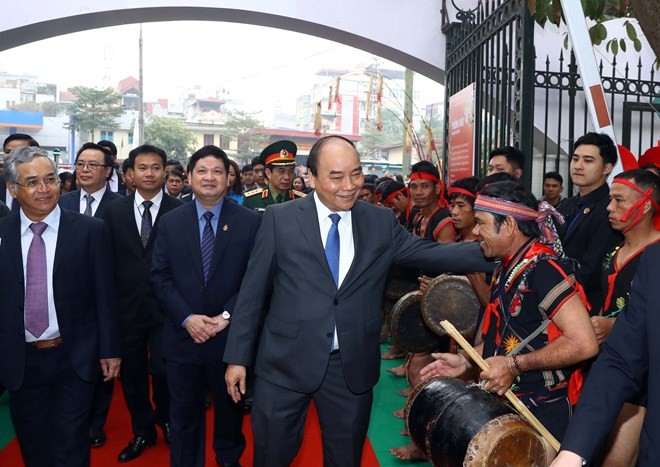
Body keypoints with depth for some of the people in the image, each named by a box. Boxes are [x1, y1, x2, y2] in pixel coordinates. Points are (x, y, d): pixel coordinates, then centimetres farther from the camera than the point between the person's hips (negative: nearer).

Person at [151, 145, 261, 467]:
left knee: (230, 408, 21)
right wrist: (187, 318, -14)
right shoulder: (170, 222, 2)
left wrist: (227, 316, -16)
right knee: (183, 413, 15)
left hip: (231, 336, 0)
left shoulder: (250, 222, -4)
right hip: (182, 336, 1)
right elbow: (160, 277, -2)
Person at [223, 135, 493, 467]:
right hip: (286, 363, -1)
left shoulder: (381, 222, 1)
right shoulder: (280, 218, -6)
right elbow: (253, 291, -3)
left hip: (352, 367, 2)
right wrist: (237, 357, -3)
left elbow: (429, 254, -2)